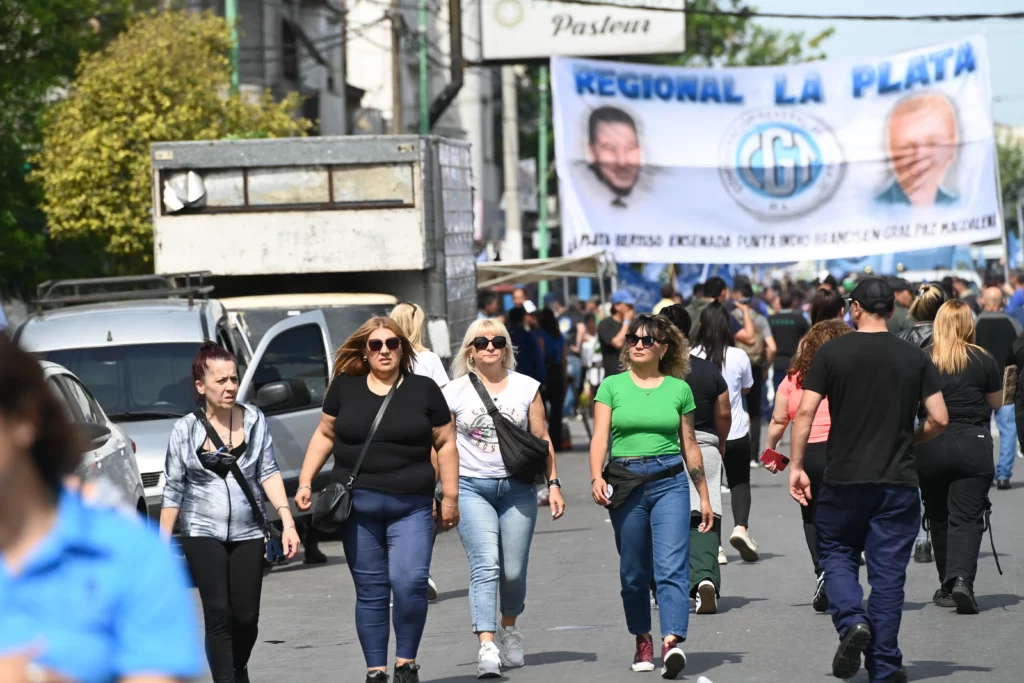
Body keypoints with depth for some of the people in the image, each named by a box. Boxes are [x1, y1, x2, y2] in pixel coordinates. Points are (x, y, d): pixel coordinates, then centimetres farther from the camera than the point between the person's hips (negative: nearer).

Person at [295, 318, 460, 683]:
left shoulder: (424, 390, 4)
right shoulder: (345, 388, 6)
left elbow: (445, 443, 8)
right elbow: (324, 435, 14)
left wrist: (450, 495, 4)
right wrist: (305, 482, 7)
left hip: (411, 506, -1)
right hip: (358, 507, 1)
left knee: (410, 582, -16)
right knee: (370, 592, 5)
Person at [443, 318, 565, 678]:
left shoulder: (527, 388, 7)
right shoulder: (455, 392, 4)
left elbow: (542, 441, 9)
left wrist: (554, 484, 3)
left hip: (517, 488, 2)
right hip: (472, 488, -2)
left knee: (513, 571, 3)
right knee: (486, 565, -17)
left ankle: (509, 628, 32)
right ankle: (487, 646, -24)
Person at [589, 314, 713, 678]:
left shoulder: (679, 389, 8)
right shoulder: (612, 386, 6)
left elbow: (689, 445, 13)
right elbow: (600, 436, -2)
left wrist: (704, 496, 14)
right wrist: (596, 477, -19)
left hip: (670, 483, -1)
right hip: (626, 483, 1)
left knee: (672, 565, -15)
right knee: (634, 571, 8)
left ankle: (672, 643, -25)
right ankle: (642, 640, 24)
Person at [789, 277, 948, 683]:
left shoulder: (831, 353, -3)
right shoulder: (915, 358, 1)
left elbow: (805, 412, -7)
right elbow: (939, 419, -2)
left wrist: (796, 466, 0)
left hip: (843, 480, -1)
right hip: (898, 482, 1)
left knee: (836, 556, 16)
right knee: (888, 571, 6)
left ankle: (852, 622, -11)